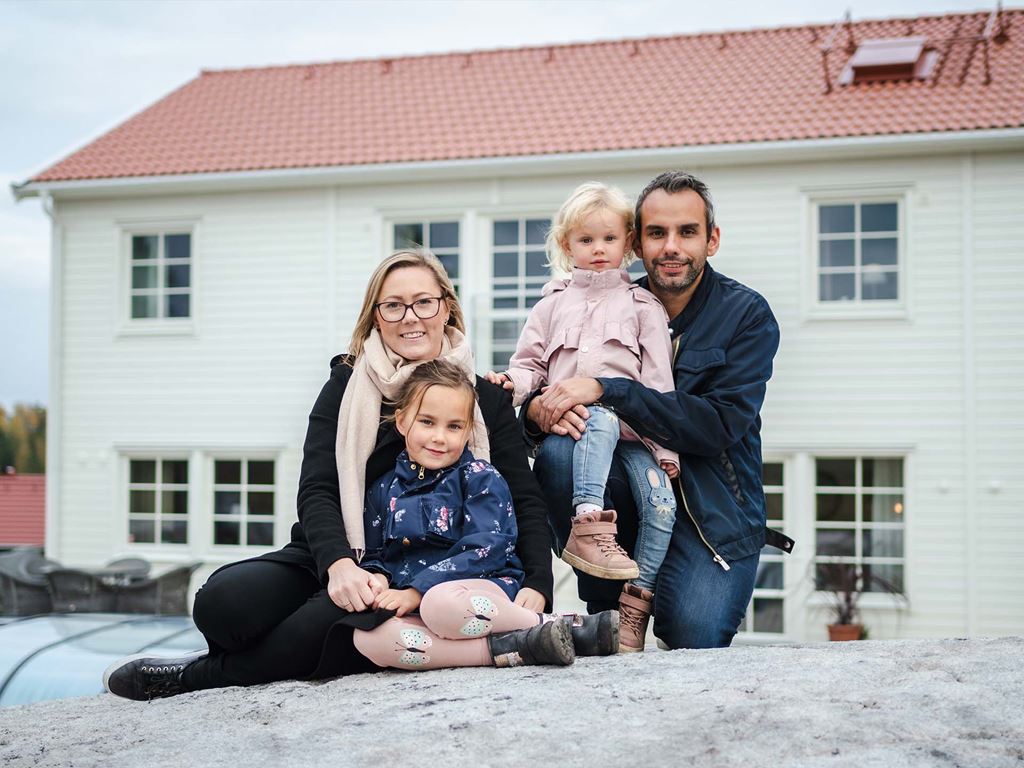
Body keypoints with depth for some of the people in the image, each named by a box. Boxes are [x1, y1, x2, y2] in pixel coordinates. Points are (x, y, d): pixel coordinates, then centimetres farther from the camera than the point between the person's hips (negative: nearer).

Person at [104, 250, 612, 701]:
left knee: (329, 622, -35)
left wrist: (536, 587, -14)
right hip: (335, 559, 1)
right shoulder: (348, 386, 7)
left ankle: (197, 675, -12)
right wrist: (339, 564, -24)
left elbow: (525, 502, 4)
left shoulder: (486, 399, 7)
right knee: (224, 601, -29)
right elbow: (316, 490, -3)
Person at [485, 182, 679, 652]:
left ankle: (637, 600, -9)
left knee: (660, 501, -20)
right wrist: (513, 382, -7)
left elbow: (658, 380, 9)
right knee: (600, 420, -37)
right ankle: (587, 527, -45)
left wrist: (666, 447, 1)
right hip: (571, 420, -1)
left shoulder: (643, 306, 15)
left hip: (632, 428, 1)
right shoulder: (553, 305, 19)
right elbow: (531, 364, 18)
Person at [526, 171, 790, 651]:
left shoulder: (746, 314, -4)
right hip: (629, 494, 3)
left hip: (714, 512, -3)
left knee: (692, 640, -26)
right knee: (558, 453, -27)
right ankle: (607, 615, -10)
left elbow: (720, 424, -18)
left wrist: (606, 390, -25)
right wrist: (539, 409, -24)